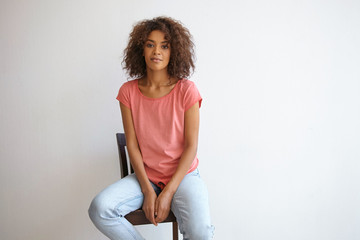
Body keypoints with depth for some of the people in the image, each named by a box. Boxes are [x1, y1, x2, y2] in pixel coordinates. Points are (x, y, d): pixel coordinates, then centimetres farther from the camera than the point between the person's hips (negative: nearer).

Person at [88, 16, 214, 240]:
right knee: (99, 209, -23)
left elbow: (191, 146, -8)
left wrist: (168, 193, -14)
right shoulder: (128, 92, -1)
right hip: (145, 176, 3)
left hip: (183, 174, -2)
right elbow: (132, 144, -1)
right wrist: (147, 190, -10)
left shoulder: (186, 90, -8)